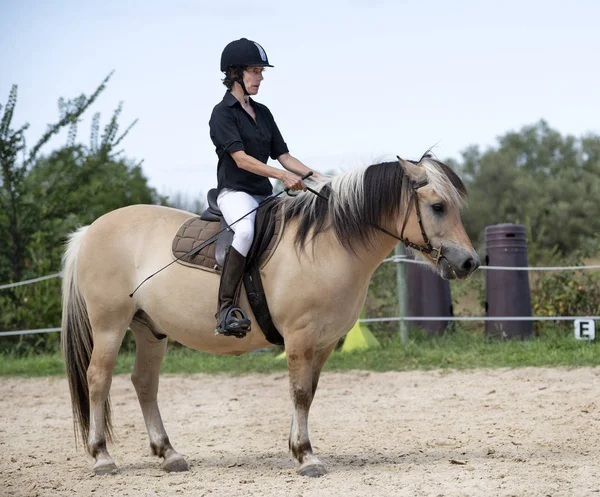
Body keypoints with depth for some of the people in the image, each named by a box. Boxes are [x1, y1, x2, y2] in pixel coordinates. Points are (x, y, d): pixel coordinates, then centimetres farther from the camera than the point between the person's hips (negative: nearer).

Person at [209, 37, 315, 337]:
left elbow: (283, 155, 17)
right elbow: (240, 158, -17)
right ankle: (226, 307, -36)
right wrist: (283, 176, -27)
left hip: (264, 194, 8)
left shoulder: (262, 113, 18)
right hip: (235, 191, -8)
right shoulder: (223, 113, -5)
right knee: (246, 231, -38)